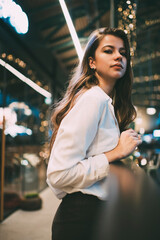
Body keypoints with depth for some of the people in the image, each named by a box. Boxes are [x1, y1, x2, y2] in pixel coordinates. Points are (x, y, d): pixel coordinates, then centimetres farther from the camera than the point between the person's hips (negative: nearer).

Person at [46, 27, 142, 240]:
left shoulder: (107, 103, 10)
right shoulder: (93, 99, -18)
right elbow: (58, 174, -25)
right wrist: (115, 153, -20)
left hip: (97, 212, 9)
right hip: (81, 216, -9)